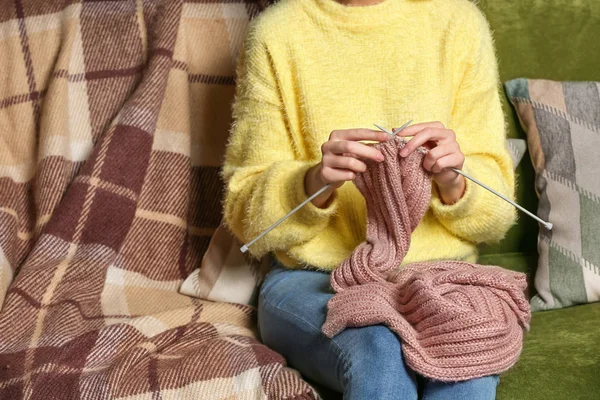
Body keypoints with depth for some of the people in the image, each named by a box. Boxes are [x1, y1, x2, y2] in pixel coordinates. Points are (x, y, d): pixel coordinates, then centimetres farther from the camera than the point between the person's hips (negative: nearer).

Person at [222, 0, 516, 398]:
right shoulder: (278, 33, -1)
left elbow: (494, 215, 6)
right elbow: (248, 215, 0)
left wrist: (453, 182, -17)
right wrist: (315, 182, -21)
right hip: (312, 279, -1)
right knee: (380, 356, -34)